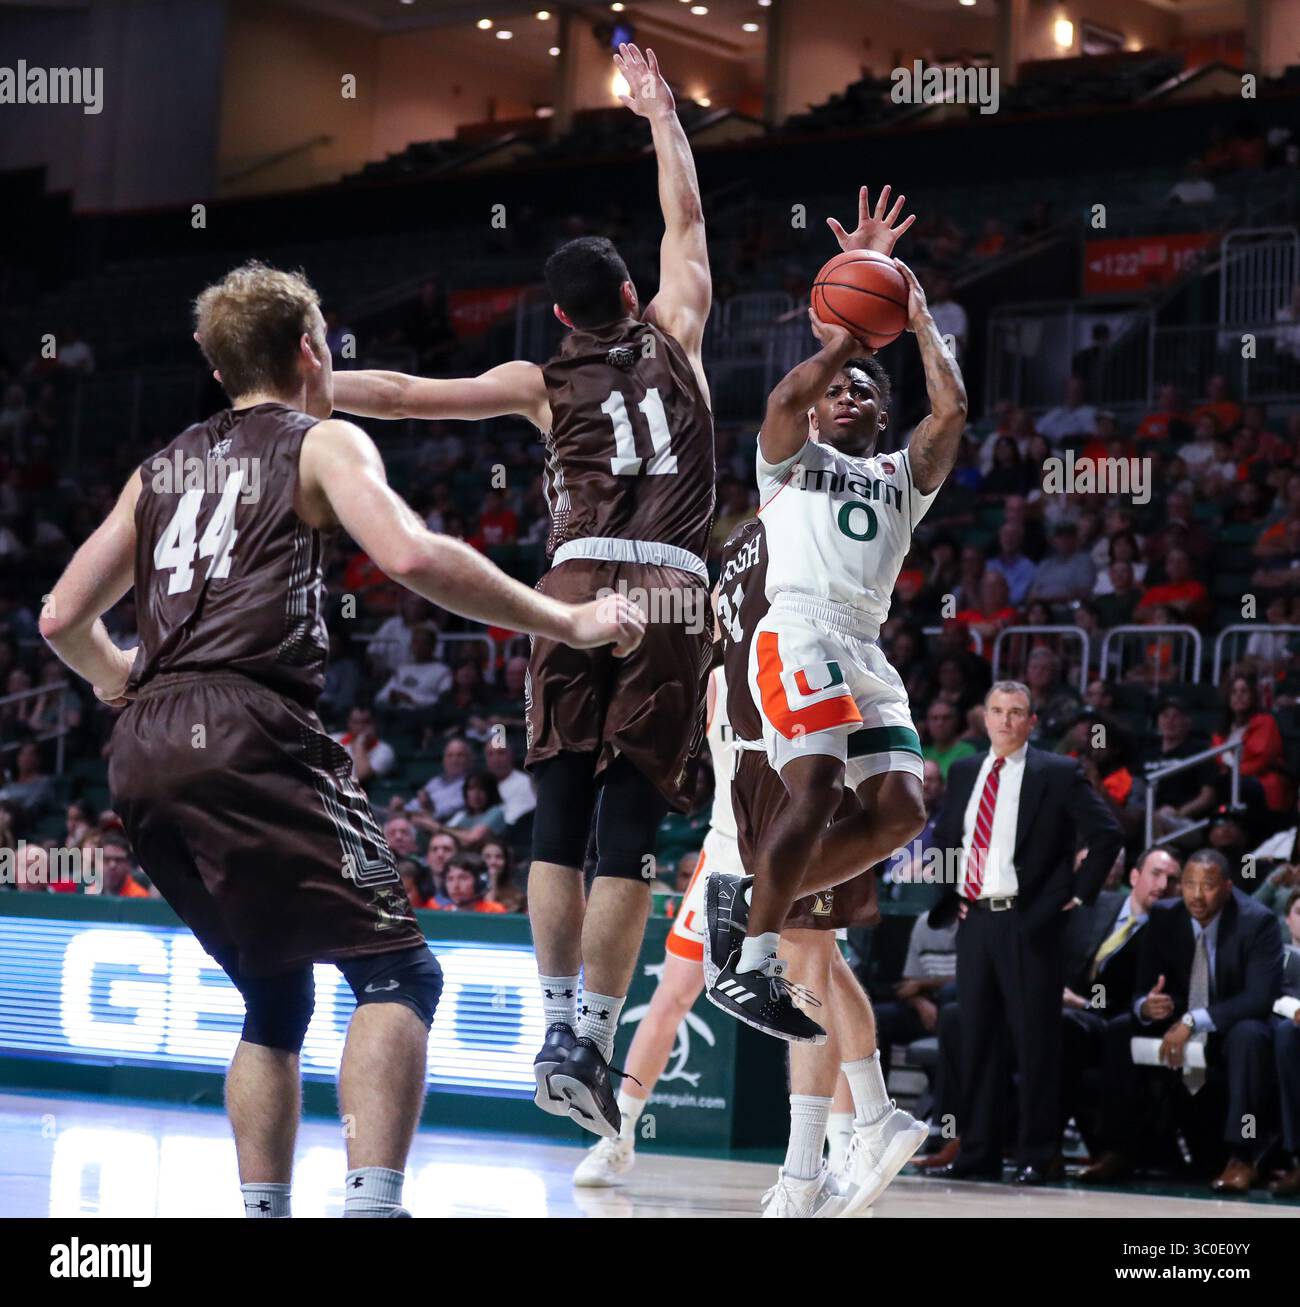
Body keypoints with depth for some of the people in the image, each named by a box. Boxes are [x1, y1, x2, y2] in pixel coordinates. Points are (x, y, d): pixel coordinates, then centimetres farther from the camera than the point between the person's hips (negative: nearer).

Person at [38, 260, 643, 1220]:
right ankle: (372, 1207, -24)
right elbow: (413, 557, -11)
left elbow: (64, 618, 24)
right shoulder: (324, 441, 8)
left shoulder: (163, 467, 25)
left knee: (275, 997, 20)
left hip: (143, 755, 7)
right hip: (248, 732, -7)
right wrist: (569, 624, -4)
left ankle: (264, 1214, 15)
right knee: (398, 971, -7)